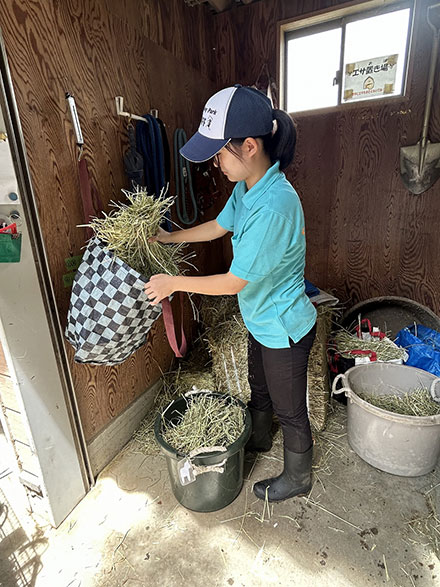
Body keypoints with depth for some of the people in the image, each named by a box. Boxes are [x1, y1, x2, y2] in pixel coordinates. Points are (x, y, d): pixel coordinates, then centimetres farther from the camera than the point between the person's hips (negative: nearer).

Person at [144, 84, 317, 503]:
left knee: (289, 409, 16)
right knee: (259, 387, 31)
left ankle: (297, 477, 46)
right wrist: (170, 238, 12)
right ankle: (259, 438, 60)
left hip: (284, 329, -9)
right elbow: (220, 226, 14)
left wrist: (173, 283, -16)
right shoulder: (247, 187, -4)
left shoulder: (273, 206, -34)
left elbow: (233, 282, -28)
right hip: (262, 321, 9)